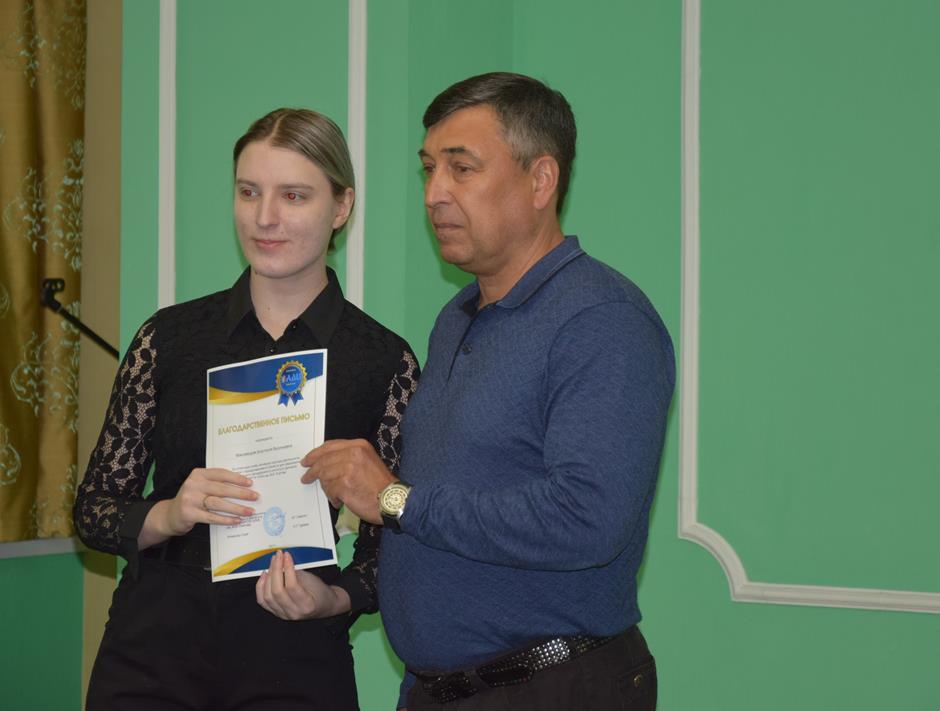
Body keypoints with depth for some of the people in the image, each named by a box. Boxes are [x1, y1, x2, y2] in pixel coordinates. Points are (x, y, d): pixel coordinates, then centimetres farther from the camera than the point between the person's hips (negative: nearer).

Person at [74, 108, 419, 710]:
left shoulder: (385, 362, -3)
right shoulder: (168, 337, 1)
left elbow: (391, 543, 2)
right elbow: (95, 509, 4)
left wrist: (333, 598, -17)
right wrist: (166, 516, -15)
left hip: (294, 662, -1)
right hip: (152, 654, 1)